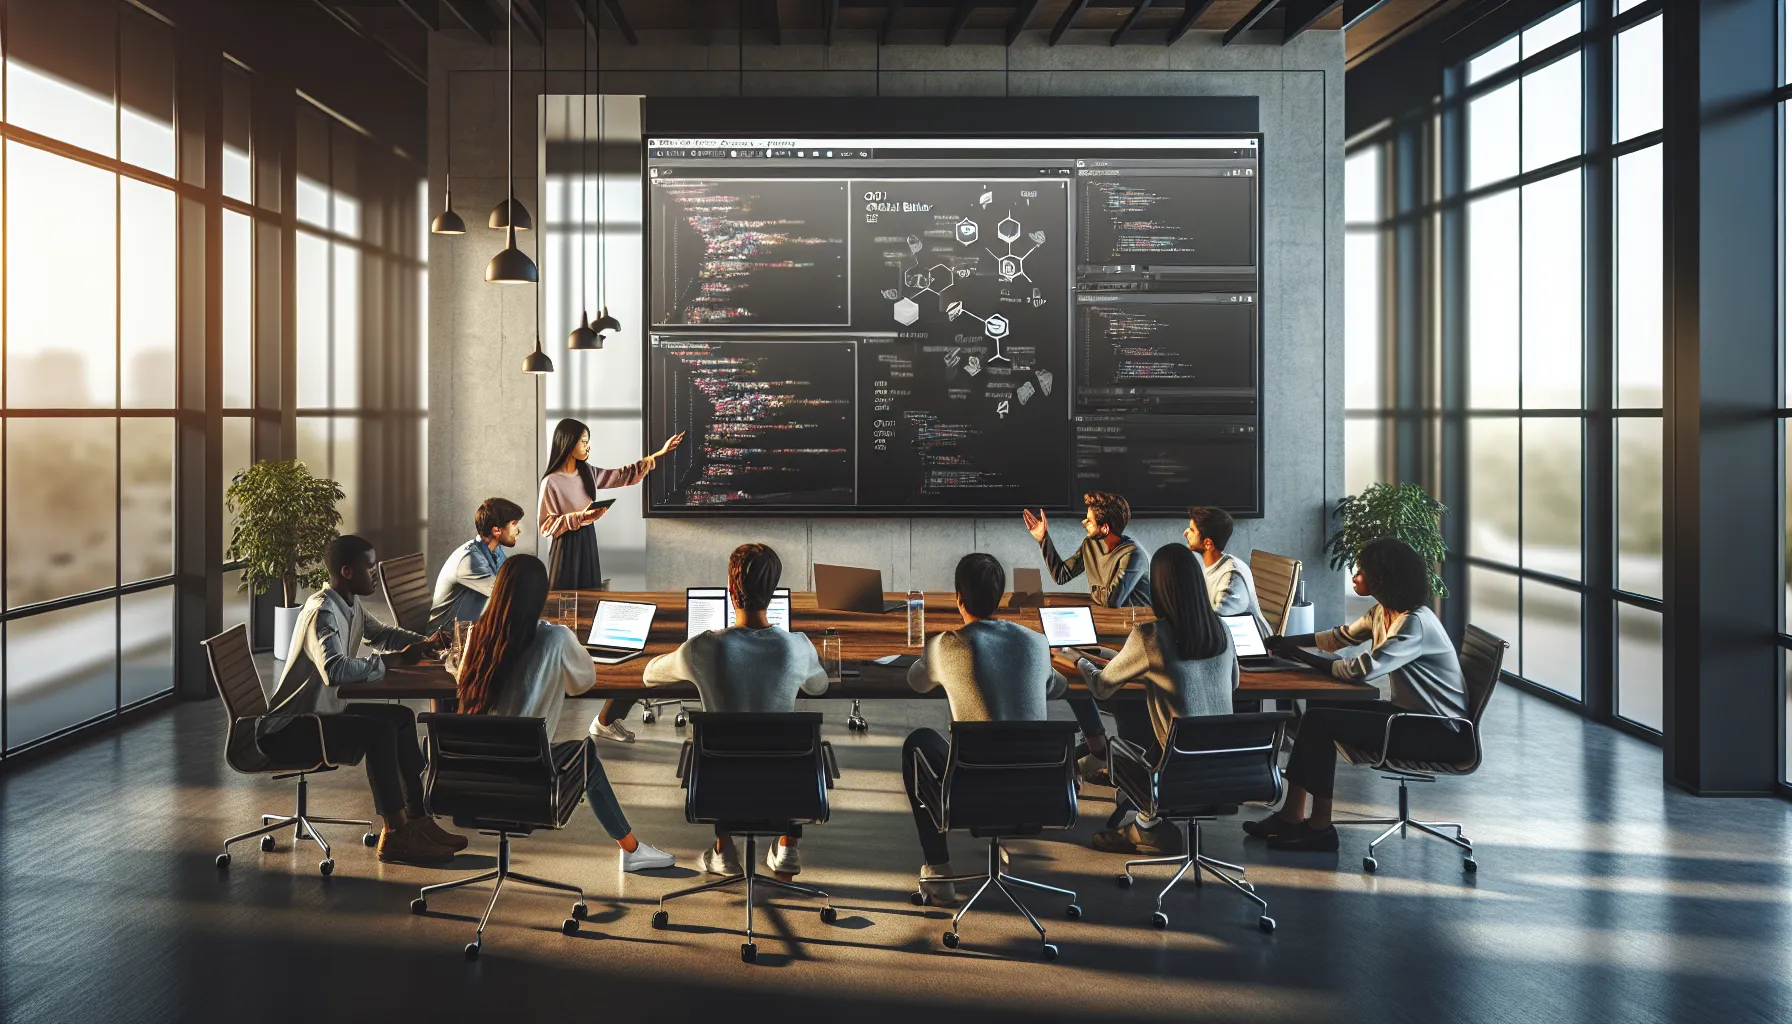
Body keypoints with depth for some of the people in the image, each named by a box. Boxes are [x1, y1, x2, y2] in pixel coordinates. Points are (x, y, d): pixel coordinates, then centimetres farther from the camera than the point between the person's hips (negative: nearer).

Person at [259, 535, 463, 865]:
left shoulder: (350, 604, 6)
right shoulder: (322, 611, -24)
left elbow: (380, 632, 27)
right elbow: (335, 669, -41)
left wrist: (424, 643, 9)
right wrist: (395, 659, -30)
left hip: (321, 712, 11)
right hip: (287, 729, -11)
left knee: (402, 717, 13)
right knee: (381, 730, -26)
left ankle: (417, 819, 12)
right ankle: (395, 835, -19)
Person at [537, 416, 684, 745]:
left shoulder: (588, 473, 7)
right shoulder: (551, 482, -13)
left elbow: (623, 475, 13)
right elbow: (547, 526, -12)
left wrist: (659, 454, 11)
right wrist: (581, 516, -22)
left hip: (588, 549, 7)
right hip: (566, 552, -7)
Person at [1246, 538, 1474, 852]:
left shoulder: (1415, 623, -24)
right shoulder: (1383, 612, 6)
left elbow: (1362, 670, -29)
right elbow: (1339, 637, 18)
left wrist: (1306, 659, -17)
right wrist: (1283, 642, 9)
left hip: (1439, 732, -10)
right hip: (1410, 713, 10)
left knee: (1318, 721, -16)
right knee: (1317, 708, 2)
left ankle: (1320, 827, -7)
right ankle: (1291, 815, 2)